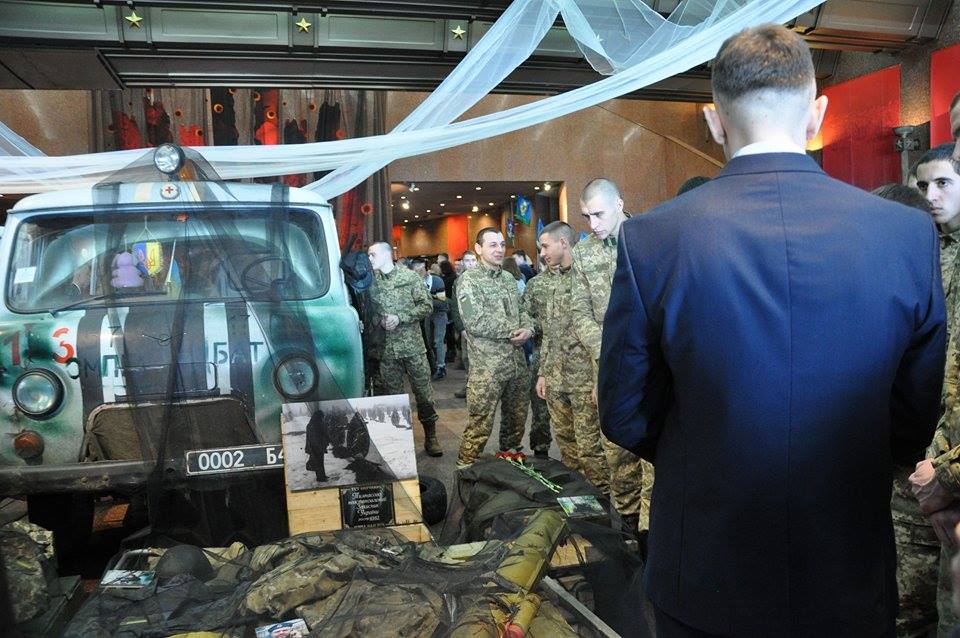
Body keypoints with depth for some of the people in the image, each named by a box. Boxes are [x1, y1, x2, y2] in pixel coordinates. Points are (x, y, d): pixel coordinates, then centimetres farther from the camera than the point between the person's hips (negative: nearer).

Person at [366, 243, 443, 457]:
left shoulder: (410, 276, 0)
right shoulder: (371, 280, 7)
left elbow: (426, 306, -3)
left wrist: (400, 317, -12)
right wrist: (380, 320, -7)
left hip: (412, 345, -2)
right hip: (386, 348, 2)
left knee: (424, 391, 1)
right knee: (391, 393, 8)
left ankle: (430, 437, 13)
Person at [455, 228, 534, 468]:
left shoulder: (509, 278, 14)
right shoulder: (469, 280, -8)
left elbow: (522, 310, 19)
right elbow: (475, 322, -18)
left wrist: (528, 329, -4)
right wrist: (513, 331, -13)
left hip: (517, 362, 7)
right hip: (487, 366, -7)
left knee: (517, 419, 17)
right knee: (480, 425, -4)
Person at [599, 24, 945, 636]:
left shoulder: (650, 238, -17)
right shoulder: (911, 233, -12)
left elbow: (625, 418, -8)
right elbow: (914, 429, -3)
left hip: (702, 584, 0)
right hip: (851, 586, 1)